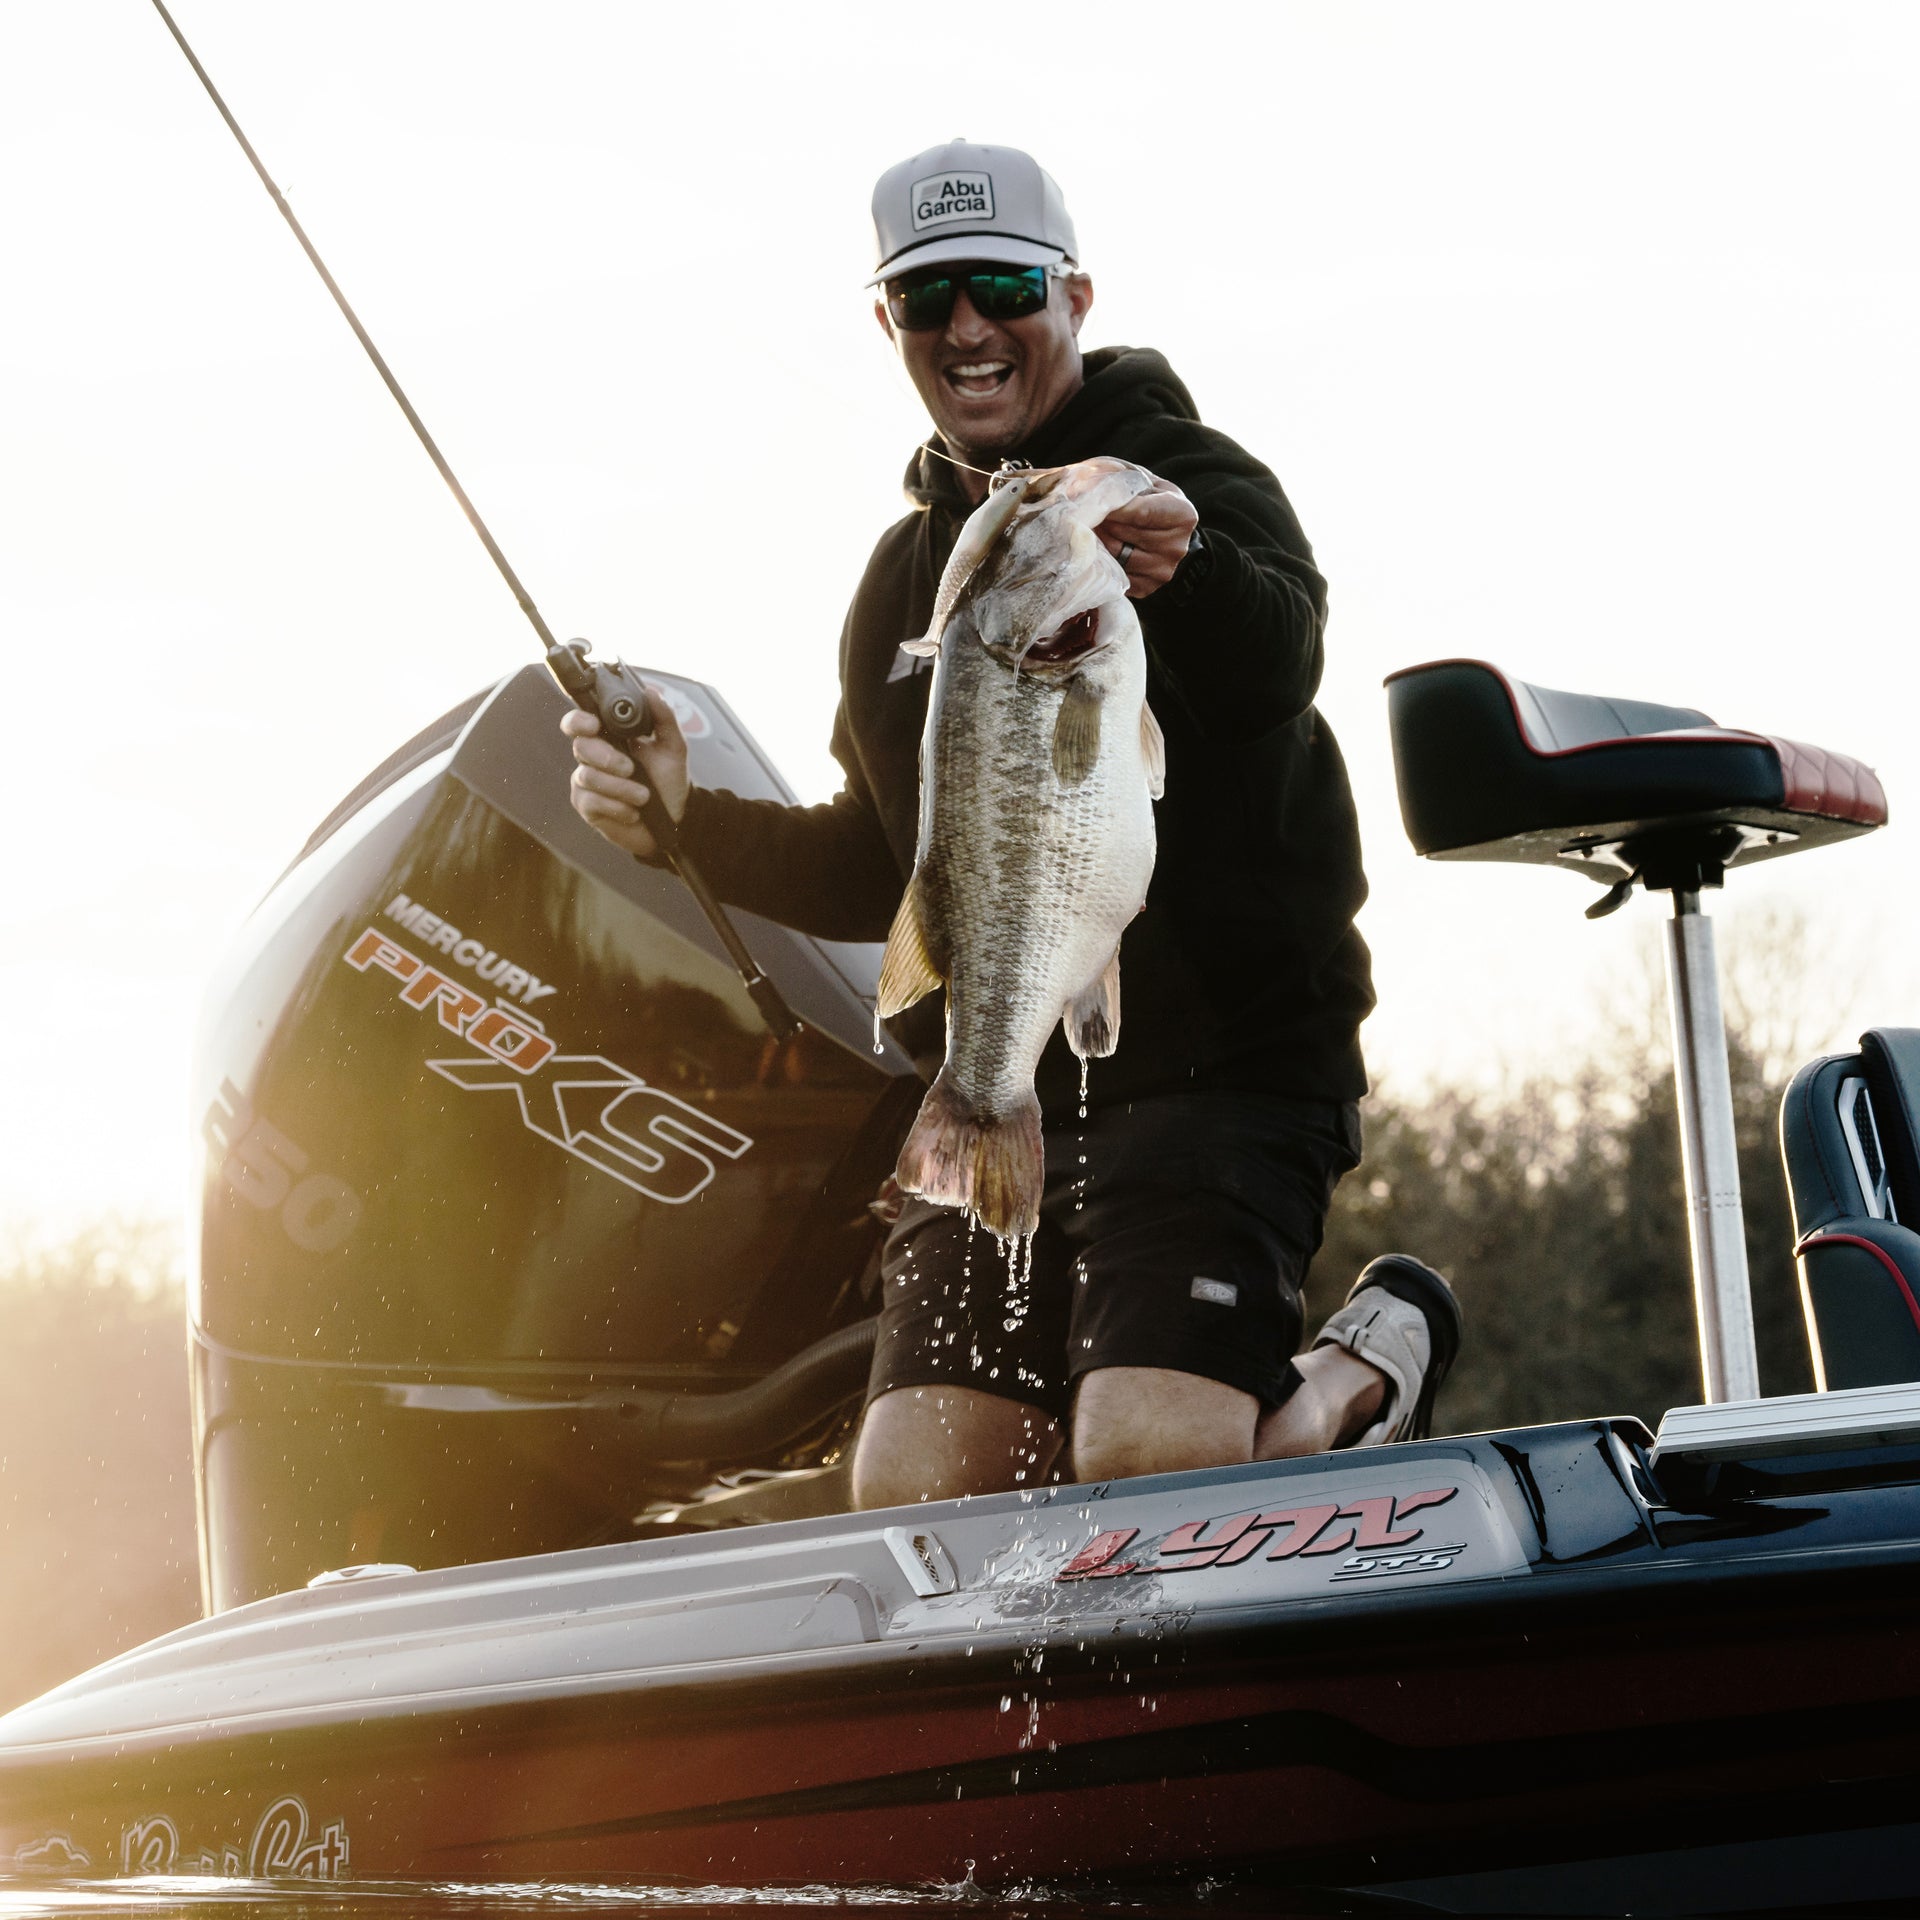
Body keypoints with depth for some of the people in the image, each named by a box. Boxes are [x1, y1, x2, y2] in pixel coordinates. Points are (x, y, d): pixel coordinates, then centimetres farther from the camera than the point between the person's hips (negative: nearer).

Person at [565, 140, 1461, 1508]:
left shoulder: (1194, 483, -4)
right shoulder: (906, 574, 18)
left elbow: (1277, 667, -27)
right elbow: (879, 868, 25)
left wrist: (1186, 569, -50)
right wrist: (694, 819, 8)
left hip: (1221, 1065, -7)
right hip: (1001, 1096, 7)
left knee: (1145, 1464, -24)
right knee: (913, 1494, -5)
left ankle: (1363, 1374, 8)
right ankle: (1263, 1400, 17)